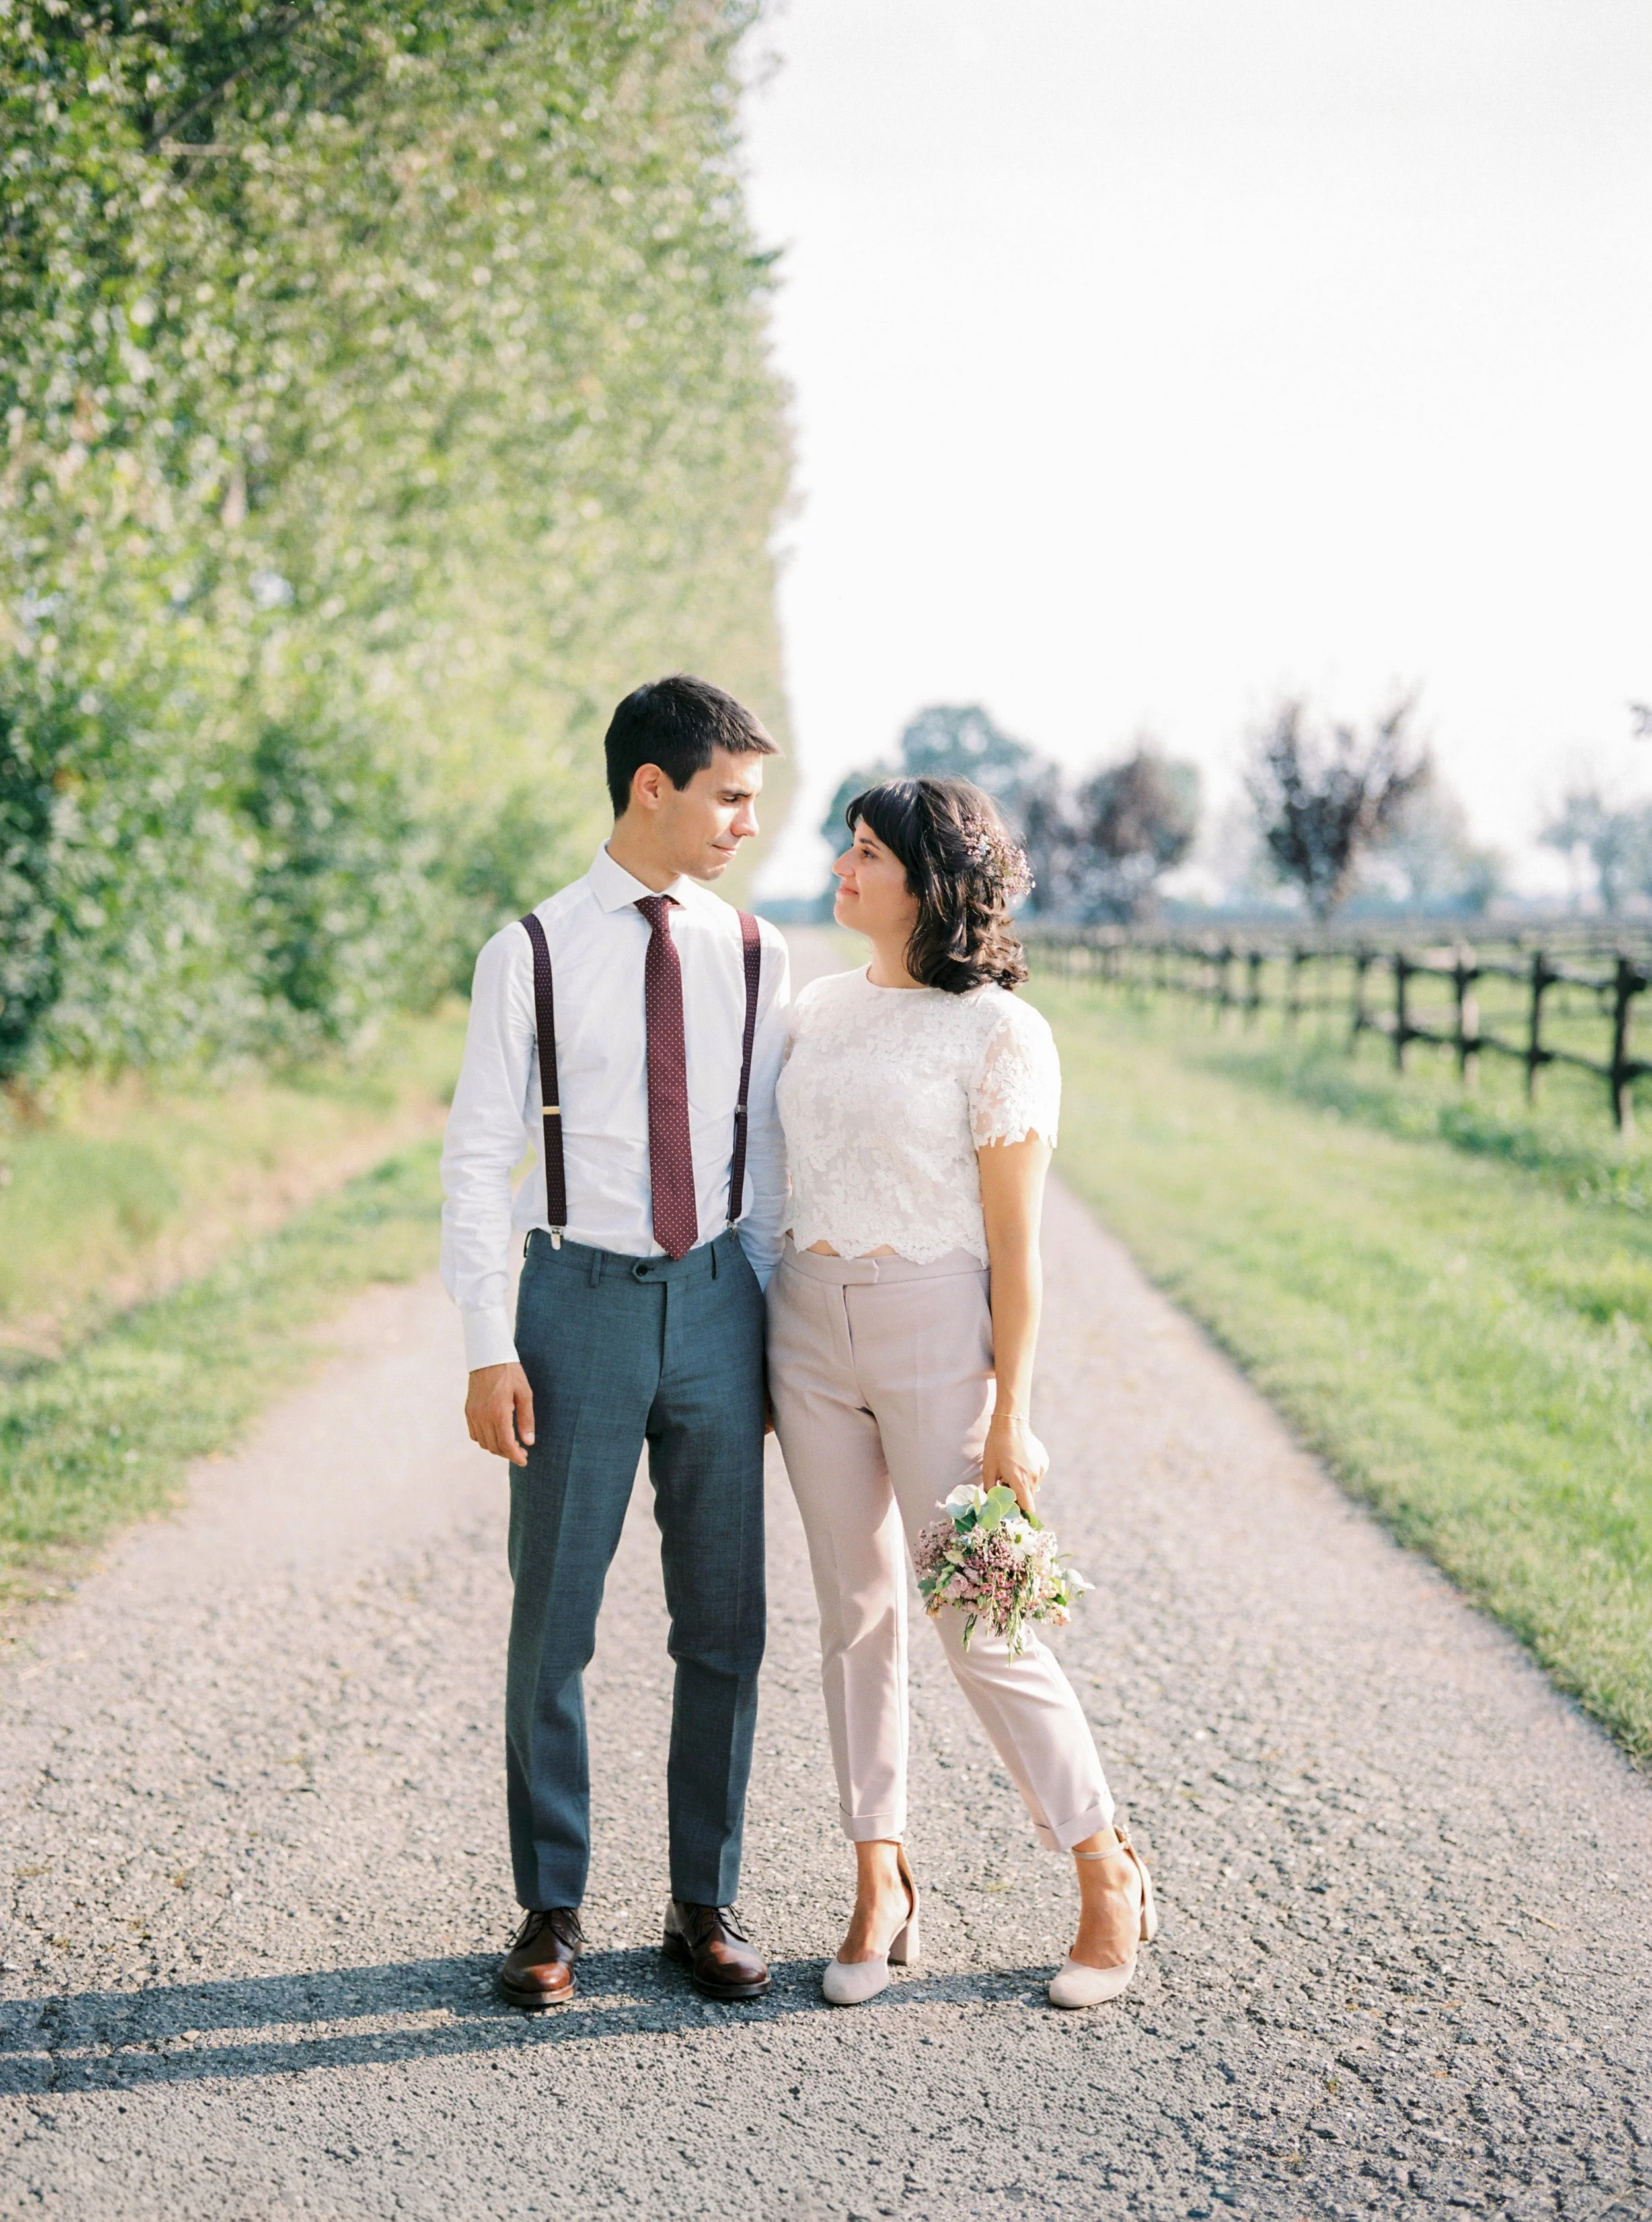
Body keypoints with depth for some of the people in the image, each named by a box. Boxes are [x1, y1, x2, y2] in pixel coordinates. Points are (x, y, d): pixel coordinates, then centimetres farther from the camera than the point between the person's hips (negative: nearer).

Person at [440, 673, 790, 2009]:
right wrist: (490, 1350, -10)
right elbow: (479, 1158, -4)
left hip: (718, 1299, 3)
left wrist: (771, 1326, 8)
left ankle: (707, 1902, 23)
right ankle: (552, 1908, 21)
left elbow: (767, 1154, 9)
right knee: (554, 1622, 5)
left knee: (724, 1622, 8)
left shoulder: (755, 957, 4)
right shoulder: (533, 955, -4)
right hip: (584, 1298, -2)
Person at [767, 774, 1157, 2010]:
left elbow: (1016, 1241, -11)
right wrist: (757, 1359, 14)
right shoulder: (820, 1011, 9)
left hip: (937, 1331, -6)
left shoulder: (996, 1032, -10)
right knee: (857, 1615, 10)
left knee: (983, 1631, -3)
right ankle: (883, 1892, 20)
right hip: (813, 1322, 6)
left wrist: (1010, 1418, -13)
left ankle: (1110, 1881, 15)